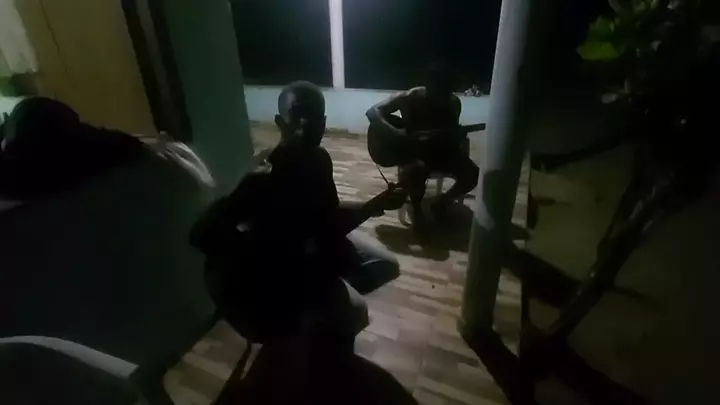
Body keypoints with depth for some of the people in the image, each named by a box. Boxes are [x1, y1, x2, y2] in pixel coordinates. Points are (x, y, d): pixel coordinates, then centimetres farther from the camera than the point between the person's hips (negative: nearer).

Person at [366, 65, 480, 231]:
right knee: (418, 169, -39)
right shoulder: (409, 98, -16)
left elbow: (453, 132, 2)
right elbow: (372, 112, -21)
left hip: (441, 149, 4)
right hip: (412, 149, -4)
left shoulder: (453, 102, -6)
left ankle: (444, 201, 10)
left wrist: (461, 139, -23)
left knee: (473, 174, -18)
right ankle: (416, 208, -8)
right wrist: (396, 133, -35)